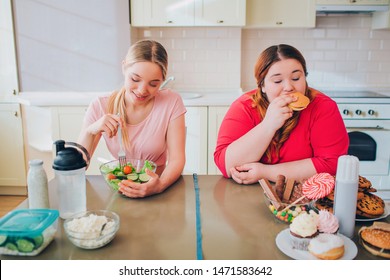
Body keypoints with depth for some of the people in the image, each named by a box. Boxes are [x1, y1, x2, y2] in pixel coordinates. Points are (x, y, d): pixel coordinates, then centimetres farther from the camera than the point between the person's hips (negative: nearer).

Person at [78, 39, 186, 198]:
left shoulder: (172, 102, -10)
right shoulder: (100, 107, -8)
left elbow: (177, 159, -13)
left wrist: (160, 185, -33)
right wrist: (90, 131, -24)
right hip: (117, 192, 1)